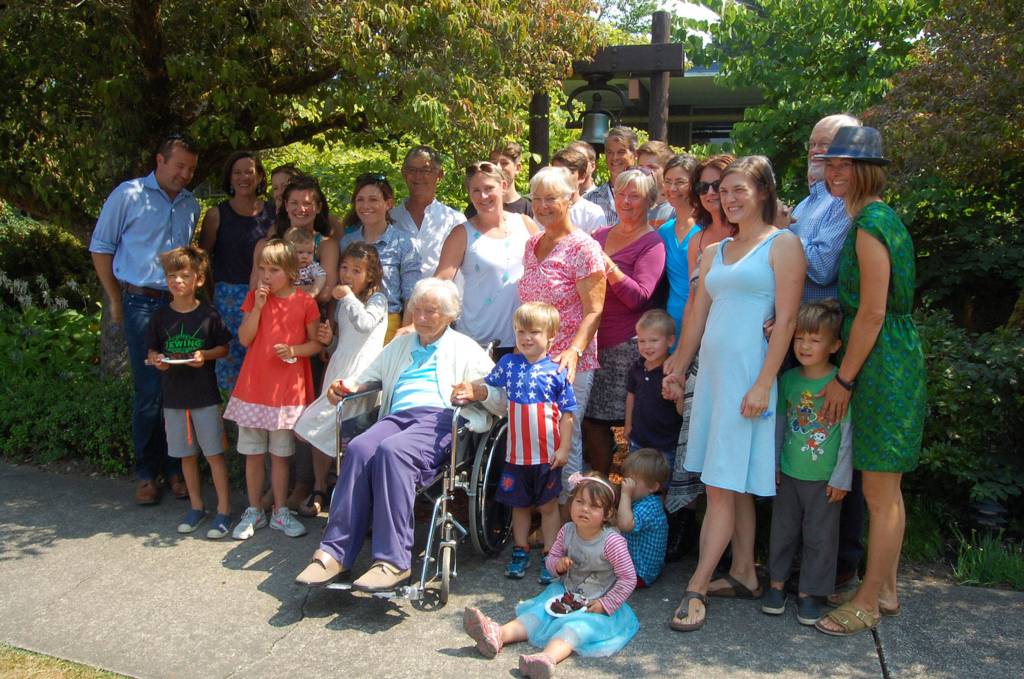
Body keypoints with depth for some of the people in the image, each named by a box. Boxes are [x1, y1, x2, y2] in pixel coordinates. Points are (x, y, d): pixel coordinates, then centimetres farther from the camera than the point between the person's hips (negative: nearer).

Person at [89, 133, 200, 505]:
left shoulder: (191, 205, 13)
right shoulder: (129, 195, 0)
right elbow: (100, 247, 3)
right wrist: (115, 300, 2)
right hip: (142, 303, -3)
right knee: (148, 391, -2)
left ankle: (175, 468, 16)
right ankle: (146, 473, 12)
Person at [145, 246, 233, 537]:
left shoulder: (209, 314, -5)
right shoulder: (161, 317, 3)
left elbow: (224, 348, 1)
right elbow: (151, 351, 11)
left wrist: (205, 355, -17)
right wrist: (157, 360, -11)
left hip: (205, 395, -3)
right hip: (173, 396, 3)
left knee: (214, 453, 0)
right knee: (186, 455, 13)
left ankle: (224, 510, 8)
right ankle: (196, 507, 27)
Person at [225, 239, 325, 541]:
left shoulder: (304, 302, -3)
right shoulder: (254, 297, 4)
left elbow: (317, 343, 1)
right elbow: (245, 339, -2)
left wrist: (294, 351, -17)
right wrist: (258, 306, -12)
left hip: (288, 389, -2)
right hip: (253, 388, 2)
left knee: (280, 454, 9)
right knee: (253, 453, 9)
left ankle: (280, 512, 22)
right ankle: (254, 512, 23)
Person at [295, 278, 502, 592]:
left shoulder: (464, 348, 19)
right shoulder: (399, 345, 34)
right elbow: (367, 377, 34)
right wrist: (345, 388, 12)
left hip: (440, 417, -4)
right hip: (397, 417, 4)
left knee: (392, 451, -35)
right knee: (359, 449, -29)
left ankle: (393, 560, -36)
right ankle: (335, 553, -30)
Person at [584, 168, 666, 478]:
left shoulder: (652, 243, -3)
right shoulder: (600, 235, 16)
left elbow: (640, 297, -14)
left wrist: (611, 270, -26)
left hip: (627, 346, -6)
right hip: (594, 341, 6)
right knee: (591, 420, 5)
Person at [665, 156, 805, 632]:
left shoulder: (782, 244, -3)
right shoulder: (715, 251, 17)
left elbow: (786, 319, -11)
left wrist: (763, 384, -17)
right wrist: (679, 370, 17)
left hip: (748, 374, -7)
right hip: (713, 372, 7)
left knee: (724, 486, -5)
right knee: (734, 485, 12)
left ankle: (697, 588, 1)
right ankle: (743, 574, 23)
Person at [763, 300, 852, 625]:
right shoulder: (788, 379, 0)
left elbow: (848, 433, -9)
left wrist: (841, 477, -9)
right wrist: (772, 463, 9)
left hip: (824, 478, -3)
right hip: (788, 474, 4)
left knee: (819, 536, 8)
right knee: (783, 530, 14)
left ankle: (809, 592, 22)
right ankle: (777, 582, 29)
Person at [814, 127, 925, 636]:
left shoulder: (869, 223, -17)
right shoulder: (880, 218, 15)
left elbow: (872, 312, -19)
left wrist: (843, 379, -14)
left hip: (881, 364, -10)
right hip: (895, 359, 10)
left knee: (880, 492, 1)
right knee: (886, 489, 17)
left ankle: (868, 602, 14)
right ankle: (886, 589, 30)